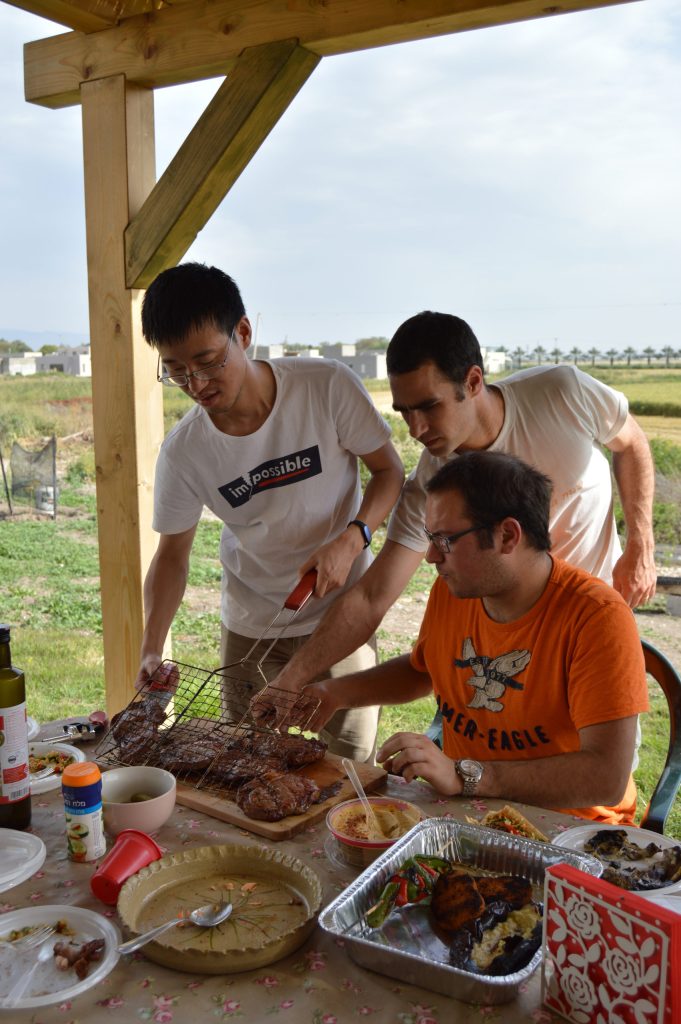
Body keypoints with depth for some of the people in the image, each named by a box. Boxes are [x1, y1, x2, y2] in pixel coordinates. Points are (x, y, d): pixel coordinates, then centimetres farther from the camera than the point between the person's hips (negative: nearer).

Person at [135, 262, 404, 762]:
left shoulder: (328, 387, -19)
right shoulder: (183, 451, -13)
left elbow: (390, 469, -7)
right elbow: (172, 554, -2)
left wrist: (350, 540, -25)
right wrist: (152, 649, -14)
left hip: (344, 616, -1)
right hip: (251, 630, 2)